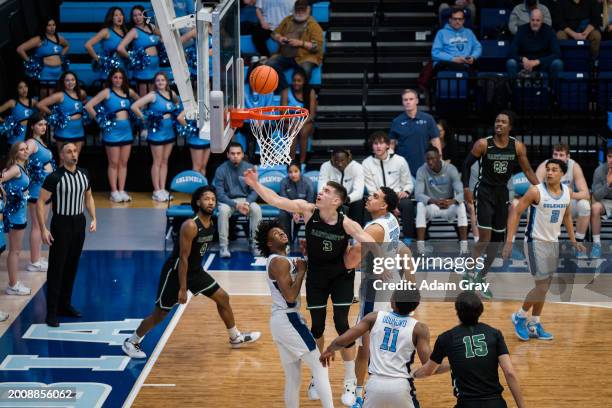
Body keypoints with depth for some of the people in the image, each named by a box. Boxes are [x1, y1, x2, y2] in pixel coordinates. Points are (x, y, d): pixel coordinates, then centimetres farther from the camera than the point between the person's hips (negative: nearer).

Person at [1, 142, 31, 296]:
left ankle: (14, 282, 23)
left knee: (16, 249, 15)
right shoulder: (15, 168, -17)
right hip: (15, 213, -9)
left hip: (19, 213, 9)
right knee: (15, 250, -2)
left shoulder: (21, 167, 8)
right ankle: (13, 286, 5)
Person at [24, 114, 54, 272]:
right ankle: (34, 262, 1)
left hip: (46, 187, 9)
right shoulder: (31, 143, -15)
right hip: (37, 188, -9)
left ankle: (37, 258, 23)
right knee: (37, 226, -4)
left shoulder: (40, 141, 12)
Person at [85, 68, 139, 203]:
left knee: (124, 163, 8)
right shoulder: (107, 92, -6)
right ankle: (114, 192, 5)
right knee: (114, 163, 0)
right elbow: (89, 106, -11)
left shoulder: (128, 92, 7)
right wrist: (99, 119, -8)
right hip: (112, 131, -5)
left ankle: (122, 191, 13)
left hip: (127, 131, 5)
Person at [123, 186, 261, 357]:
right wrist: (182, 289, -24)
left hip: (195, 271, 8)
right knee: (159, 314, 1)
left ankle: (236, 338, 24)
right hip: (175, 272, -8)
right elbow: (183, 258, -25)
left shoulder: (211, 223, 0)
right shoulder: (190, 226, -26)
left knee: (223, 298, 9)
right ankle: (131, 342, 19)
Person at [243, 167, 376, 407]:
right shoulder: (308, 210, -17)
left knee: (341, 324, -6)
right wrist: (255, 184, -28)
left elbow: (372, 245, -29)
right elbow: (276, 201, -21)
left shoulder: (346, 223, -23)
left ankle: (350, 383, 7)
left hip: (341, 275, -2)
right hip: (316, 275, 2)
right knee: (317, 326, 7)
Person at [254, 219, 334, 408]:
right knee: (320, 367, -13)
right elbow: (290, 296, -21)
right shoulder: (279, 262, -12)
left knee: (293, 378, 12)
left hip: (280, 320, 10)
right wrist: (301, 271, -11)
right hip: (288, 320, -10)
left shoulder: (280, 260, 18)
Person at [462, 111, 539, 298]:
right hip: (484, 192, -4)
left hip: (502, 193, 4)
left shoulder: (518, 147, -4)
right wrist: (466, 188, -10)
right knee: (485, 238, -16)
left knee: (496, 240, 9)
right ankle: (469, 274, -5)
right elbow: (467, 164, -1)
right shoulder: (483, 144, -12)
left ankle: (480, 278, 23)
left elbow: (528, 171, 4)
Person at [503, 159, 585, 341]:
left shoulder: (567, 192, 1)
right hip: (536, 242, -7)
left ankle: (534, 325, 23)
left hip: (553, 242, 7)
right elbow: (516, 213, -13)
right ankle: (520, 317, 12)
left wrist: (573, 240, 11)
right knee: (542, 287, -9)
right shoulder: (536, 191, -17)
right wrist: (509, 241, -18)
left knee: (544, 287, 12)